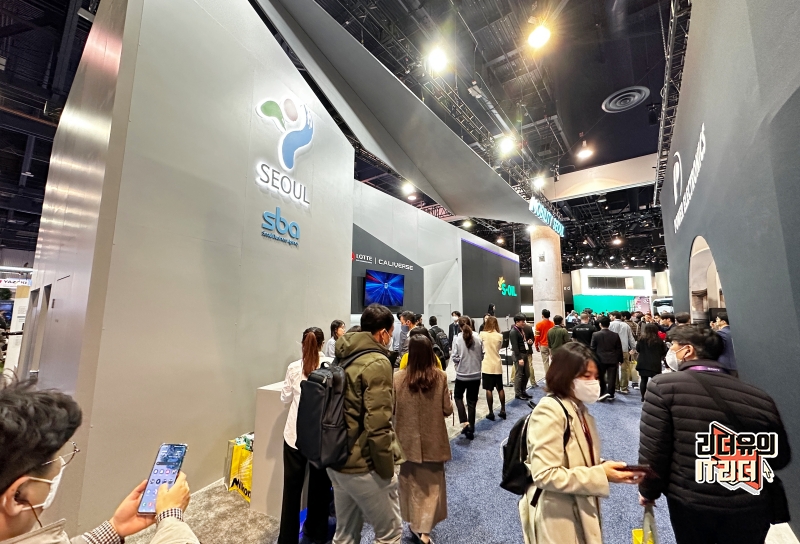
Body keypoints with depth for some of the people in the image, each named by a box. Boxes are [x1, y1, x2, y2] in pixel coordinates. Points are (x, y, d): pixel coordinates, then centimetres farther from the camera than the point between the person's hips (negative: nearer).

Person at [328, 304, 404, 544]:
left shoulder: (344, 358, 5)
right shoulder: (377, 363, -21)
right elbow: (377, 425, -24)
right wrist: (387, 469, -12)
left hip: (337, 460, 8)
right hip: (364, 465, -8)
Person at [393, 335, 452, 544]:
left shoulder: (398, 378, -17)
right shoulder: (440, 377, -16)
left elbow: (390, 409, -7)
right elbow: (447, 410, -8)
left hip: (407, 439, 1)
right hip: (432, 440, -1)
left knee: (410, 481, 23)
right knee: (431, 485, 19)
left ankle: (415, 523, 40)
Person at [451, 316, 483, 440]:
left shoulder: (457, 339, -12)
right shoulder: (478, 338, -6)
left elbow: (455, 358, -11)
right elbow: (482, 356, 3)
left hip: (462, 374, -2)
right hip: (476, 374, 2)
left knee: (458, 396, 21)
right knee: (472, 402, 13)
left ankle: (465, 423, 8)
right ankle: (471, 429, 20)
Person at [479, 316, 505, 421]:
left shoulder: (483, 334, -9)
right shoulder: (500, 336, -2)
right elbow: (500, 347, 11)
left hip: (487, 365, -3)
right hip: (497, 365, 3)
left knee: (489, 390, 3)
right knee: (500, 388, 16)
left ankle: (491, 413, 8)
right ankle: (503, 410, 25)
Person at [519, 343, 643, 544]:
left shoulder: (579, 409, 5)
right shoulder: (549, 411, -24)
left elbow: (583, 463, 12)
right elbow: (545, 475, -26)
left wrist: (607, 469, -6)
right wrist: (601, 475, -22)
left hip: (582, 511, 8)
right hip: (558, 518, -8)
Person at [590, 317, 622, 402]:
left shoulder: (595, 335, -8)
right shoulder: (615, 335, -2)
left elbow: (593, 348, -5)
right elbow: (619, 349, 3)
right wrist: (620, 360, 13)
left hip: (600, 360, -1)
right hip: (613, 360, 2)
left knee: (601, 378, 12)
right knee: (611, 378, 7)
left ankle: (602, 393, 10)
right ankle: (610, 394, 9)